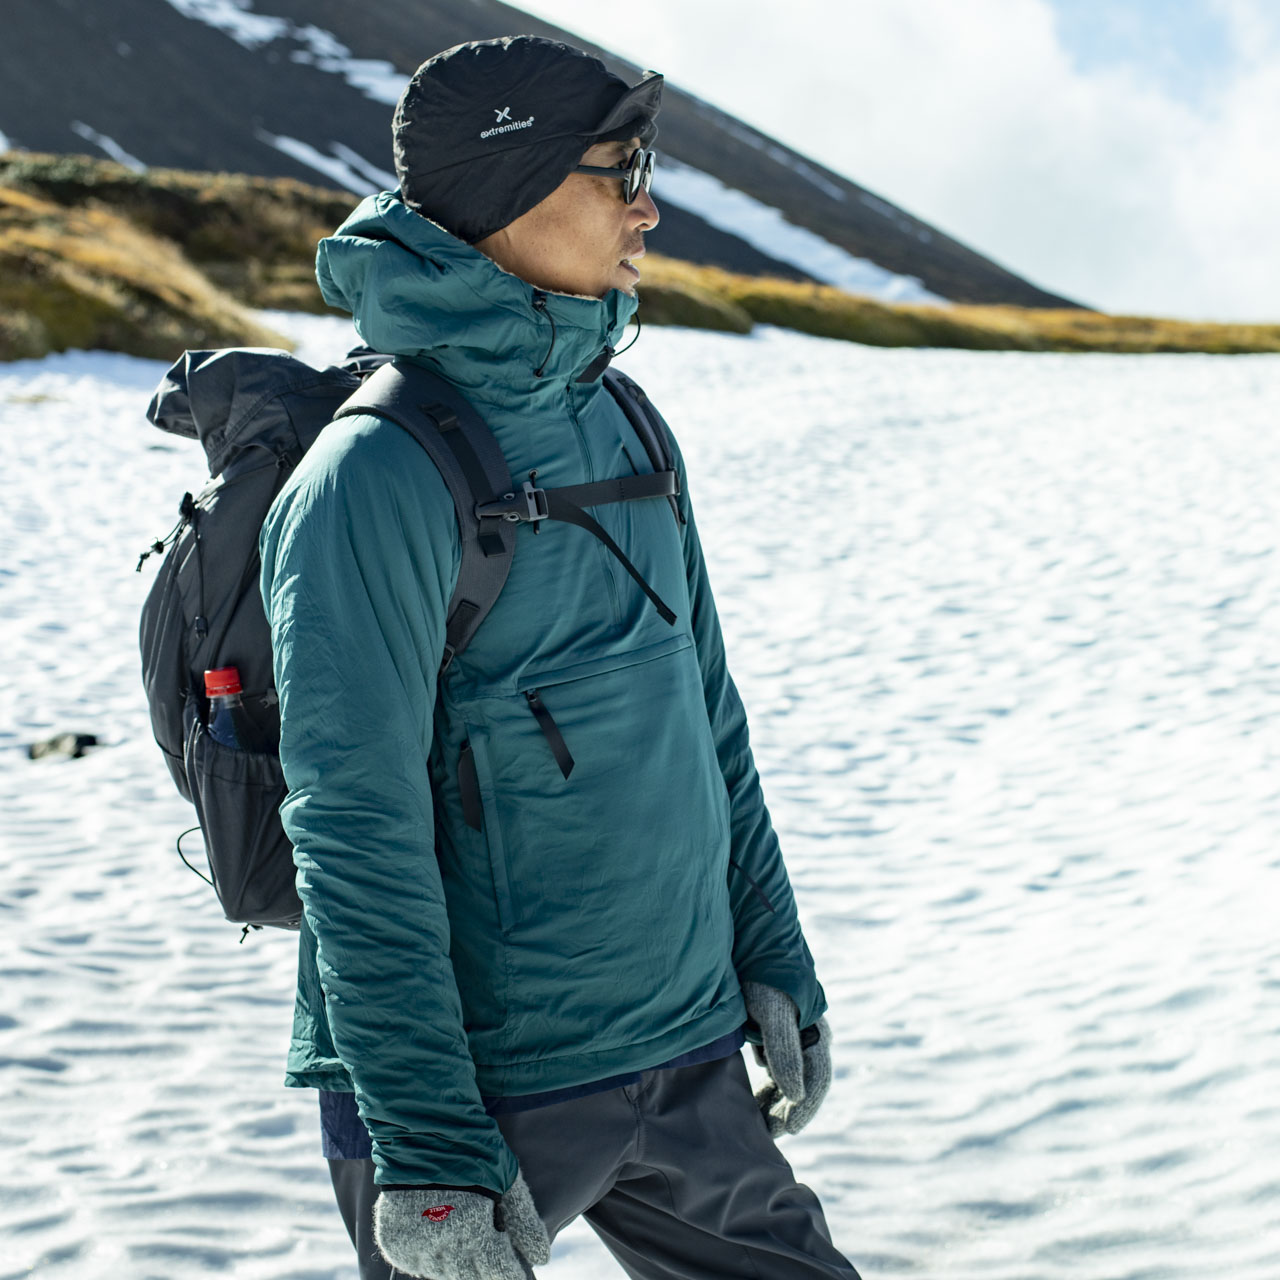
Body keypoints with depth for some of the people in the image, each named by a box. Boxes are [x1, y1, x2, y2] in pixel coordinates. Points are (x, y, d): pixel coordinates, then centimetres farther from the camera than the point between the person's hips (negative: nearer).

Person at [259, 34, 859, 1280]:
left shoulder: (618, 423, 6)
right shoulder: (377, 474, -18)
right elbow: (354, 833, -20)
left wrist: (773, 957, 13)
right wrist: (427, 1146, -20)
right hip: (476, 1087, -7)